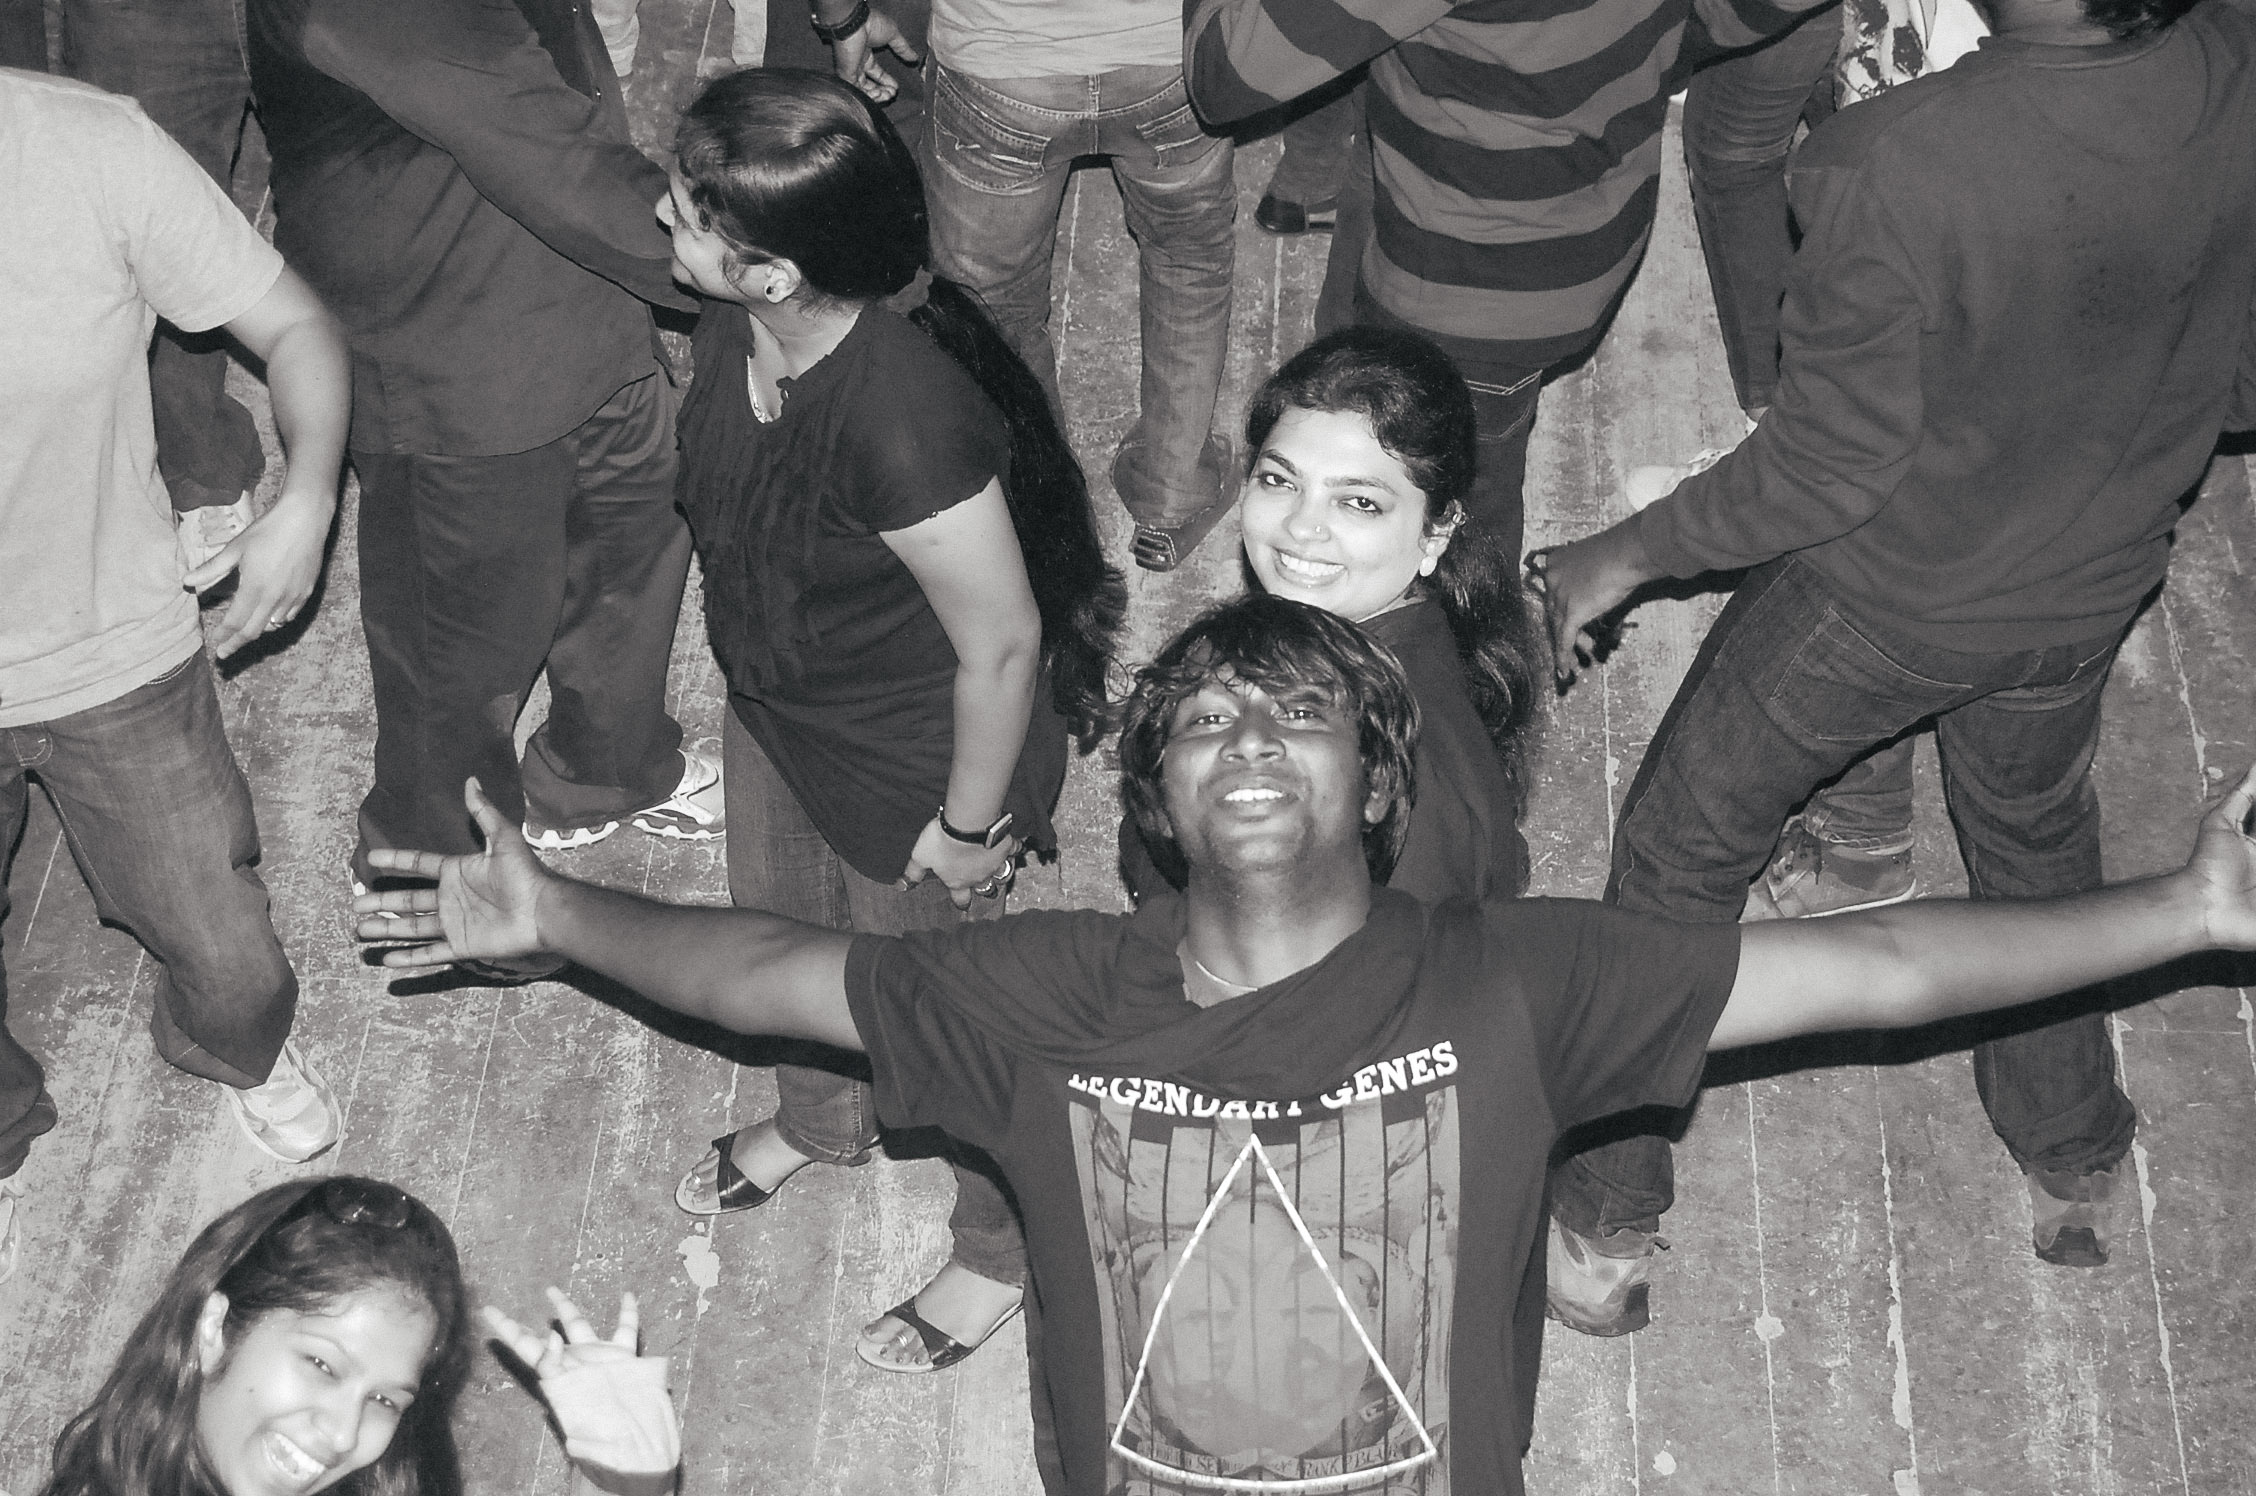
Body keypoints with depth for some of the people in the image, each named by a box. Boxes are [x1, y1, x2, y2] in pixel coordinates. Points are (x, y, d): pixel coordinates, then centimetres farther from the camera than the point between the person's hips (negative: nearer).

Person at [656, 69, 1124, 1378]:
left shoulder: (906, 424, -43)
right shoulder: (739, 330, -19)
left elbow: (1002, 648, -29)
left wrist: (967, 830, -15)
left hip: (909, 766, -8)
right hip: (776, 710, 8)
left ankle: (1006, 1248, 49)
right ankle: (823, 1124, 66)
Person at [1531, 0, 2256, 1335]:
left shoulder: (1895, 165, -37)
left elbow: (1830, 468, -24)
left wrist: (1624, 558, -8)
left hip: (1882, 595, -4)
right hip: (2089, 588, 5)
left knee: (1684, 849, 19)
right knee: (2038, 831, 33)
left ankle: (1607, 1229, 32)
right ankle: (2077, 1174, 51)